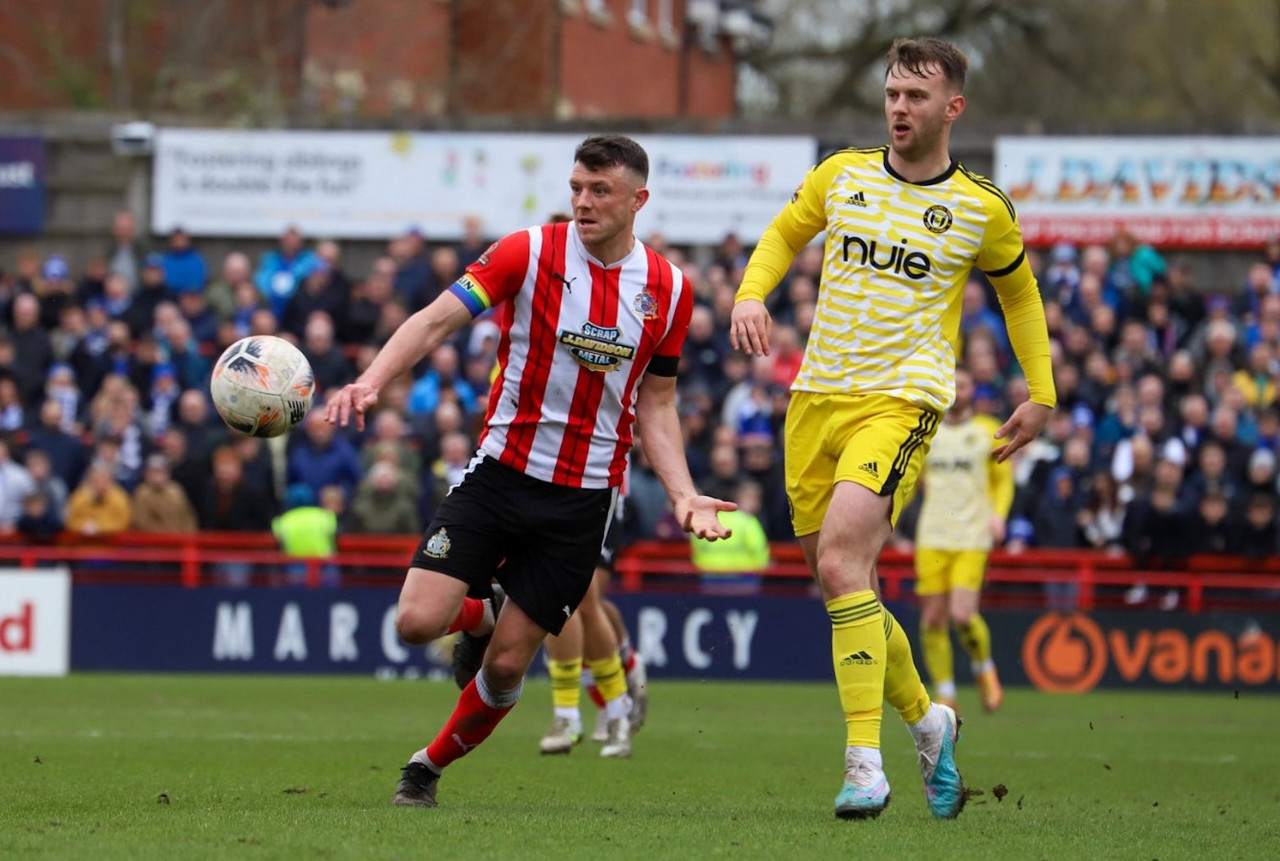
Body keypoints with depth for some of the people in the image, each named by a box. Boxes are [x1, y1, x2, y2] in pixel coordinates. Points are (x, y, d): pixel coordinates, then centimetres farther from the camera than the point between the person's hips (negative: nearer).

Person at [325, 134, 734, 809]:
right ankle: (479, 615, 23)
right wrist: (370, 382, -33)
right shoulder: (530, 253, -8)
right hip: (501, 469, -1)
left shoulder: (668, 290, 2)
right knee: (417, 621, -14)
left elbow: (655, 405, 11)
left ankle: (430, 766, 26)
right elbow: (438, 319, -17)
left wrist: (683, 495, -3)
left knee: (507, 665, -1)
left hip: (583, 498, 1)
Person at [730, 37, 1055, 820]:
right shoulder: (843, 175, 7)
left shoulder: (982, 209, 0)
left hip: (902, 401, -5)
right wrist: (751, 296, 4)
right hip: (817, 399, 5)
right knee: (838, 580, 8)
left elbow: (1019, 293, 17)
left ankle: (865, 763, -24)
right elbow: (784, 234, 23)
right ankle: (925, 719, 31)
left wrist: (1042, 396, 13)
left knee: (841, 558, -24)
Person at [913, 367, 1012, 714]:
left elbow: (1004, 480, 12)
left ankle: (983, 668, 12)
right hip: (932, 538, 3)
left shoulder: (989, 430, 6)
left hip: (973, 538, -3)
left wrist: (998, 514, -5)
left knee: (962, 616, -17)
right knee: (933, 619, -3)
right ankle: (944, 693, 8)